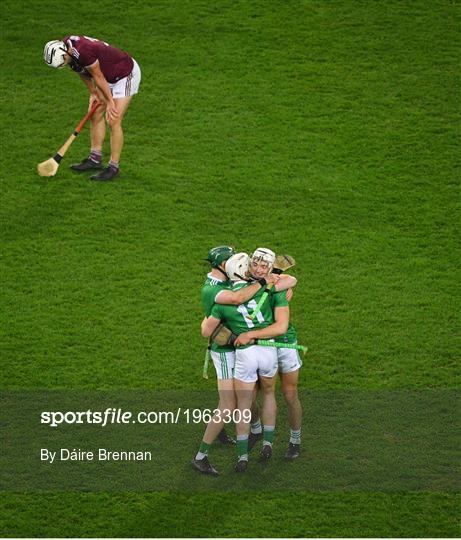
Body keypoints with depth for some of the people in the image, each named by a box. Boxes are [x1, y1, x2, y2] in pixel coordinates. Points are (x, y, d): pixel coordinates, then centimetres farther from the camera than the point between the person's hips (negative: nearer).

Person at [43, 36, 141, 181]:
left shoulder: (83, 52, -36)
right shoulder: (65, 45, -9)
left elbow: (98, 77, -23)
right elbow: (83, 71, 8)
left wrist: (110, 101, -11)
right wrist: (93, 93, 4)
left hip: (127, 74, -9)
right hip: (109, 75, 9)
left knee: (113, 122, -11)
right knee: (95, 115, 11)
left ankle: (114, 167, -2)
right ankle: (95, 159, 21)